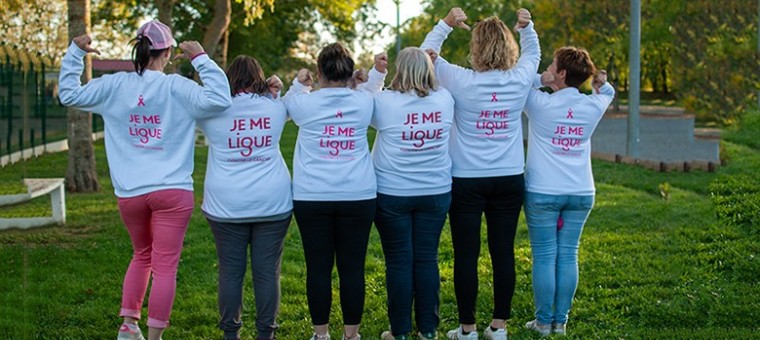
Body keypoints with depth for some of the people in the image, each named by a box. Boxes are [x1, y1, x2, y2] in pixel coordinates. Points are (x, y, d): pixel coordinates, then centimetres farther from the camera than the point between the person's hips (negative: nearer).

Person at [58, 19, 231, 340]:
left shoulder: (114, 86, 2)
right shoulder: (175, 88, -9)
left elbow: (69, 94, 12)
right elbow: (218, 100, -20)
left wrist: (75, 53, 18)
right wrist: (201, 59, -13)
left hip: (129, 193, 4)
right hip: (172, 191, -4)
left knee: (142, 256, 24)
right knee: (164, 266, 2)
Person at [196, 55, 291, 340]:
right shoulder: (274, 107, 4)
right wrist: (273, 91, 19)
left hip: (226, 206, -1)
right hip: (272, 202, 1)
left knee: (230, 271, 6)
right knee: (267, 272, 4)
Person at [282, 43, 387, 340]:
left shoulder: (306, 103, -2)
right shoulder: (363, 102, 2)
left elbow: (288, 102, 21)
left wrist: (300, 84, 31)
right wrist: (378, 72, 27)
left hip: (312, 197, -1)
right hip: (358, 196, 1)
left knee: (318, 267, 4)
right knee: (352, 268, 4)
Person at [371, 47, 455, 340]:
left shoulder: (385, 101, -13)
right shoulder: (445, 100, -3)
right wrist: (430, 62, 20)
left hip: (392, 194, -2)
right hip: (435, 192, 3)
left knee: (399, 261, 4)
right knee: (427, 259, 9)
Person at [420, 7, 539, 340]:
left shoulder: (462, 82, -12)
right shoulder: (520, 81, -4)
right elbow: (533, 54, 19)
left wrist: (446, 24, 0)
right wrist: (526, 27, 8)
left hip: (467, 182, -3)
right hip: (509, 180, 3)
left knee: (466, 256, 3)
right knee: (503, 253, 7)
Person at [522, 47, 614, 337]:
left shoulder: (541, 104, -10)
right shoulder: (593, 106, 2)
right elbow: (608, 93, 25)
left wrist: (540, 80, -10)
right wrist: (602, 83, 4)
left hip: (542, 193, -3)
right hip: (581, 193, 3)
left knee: (544, 257, 2)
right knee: (568, 256, 8)